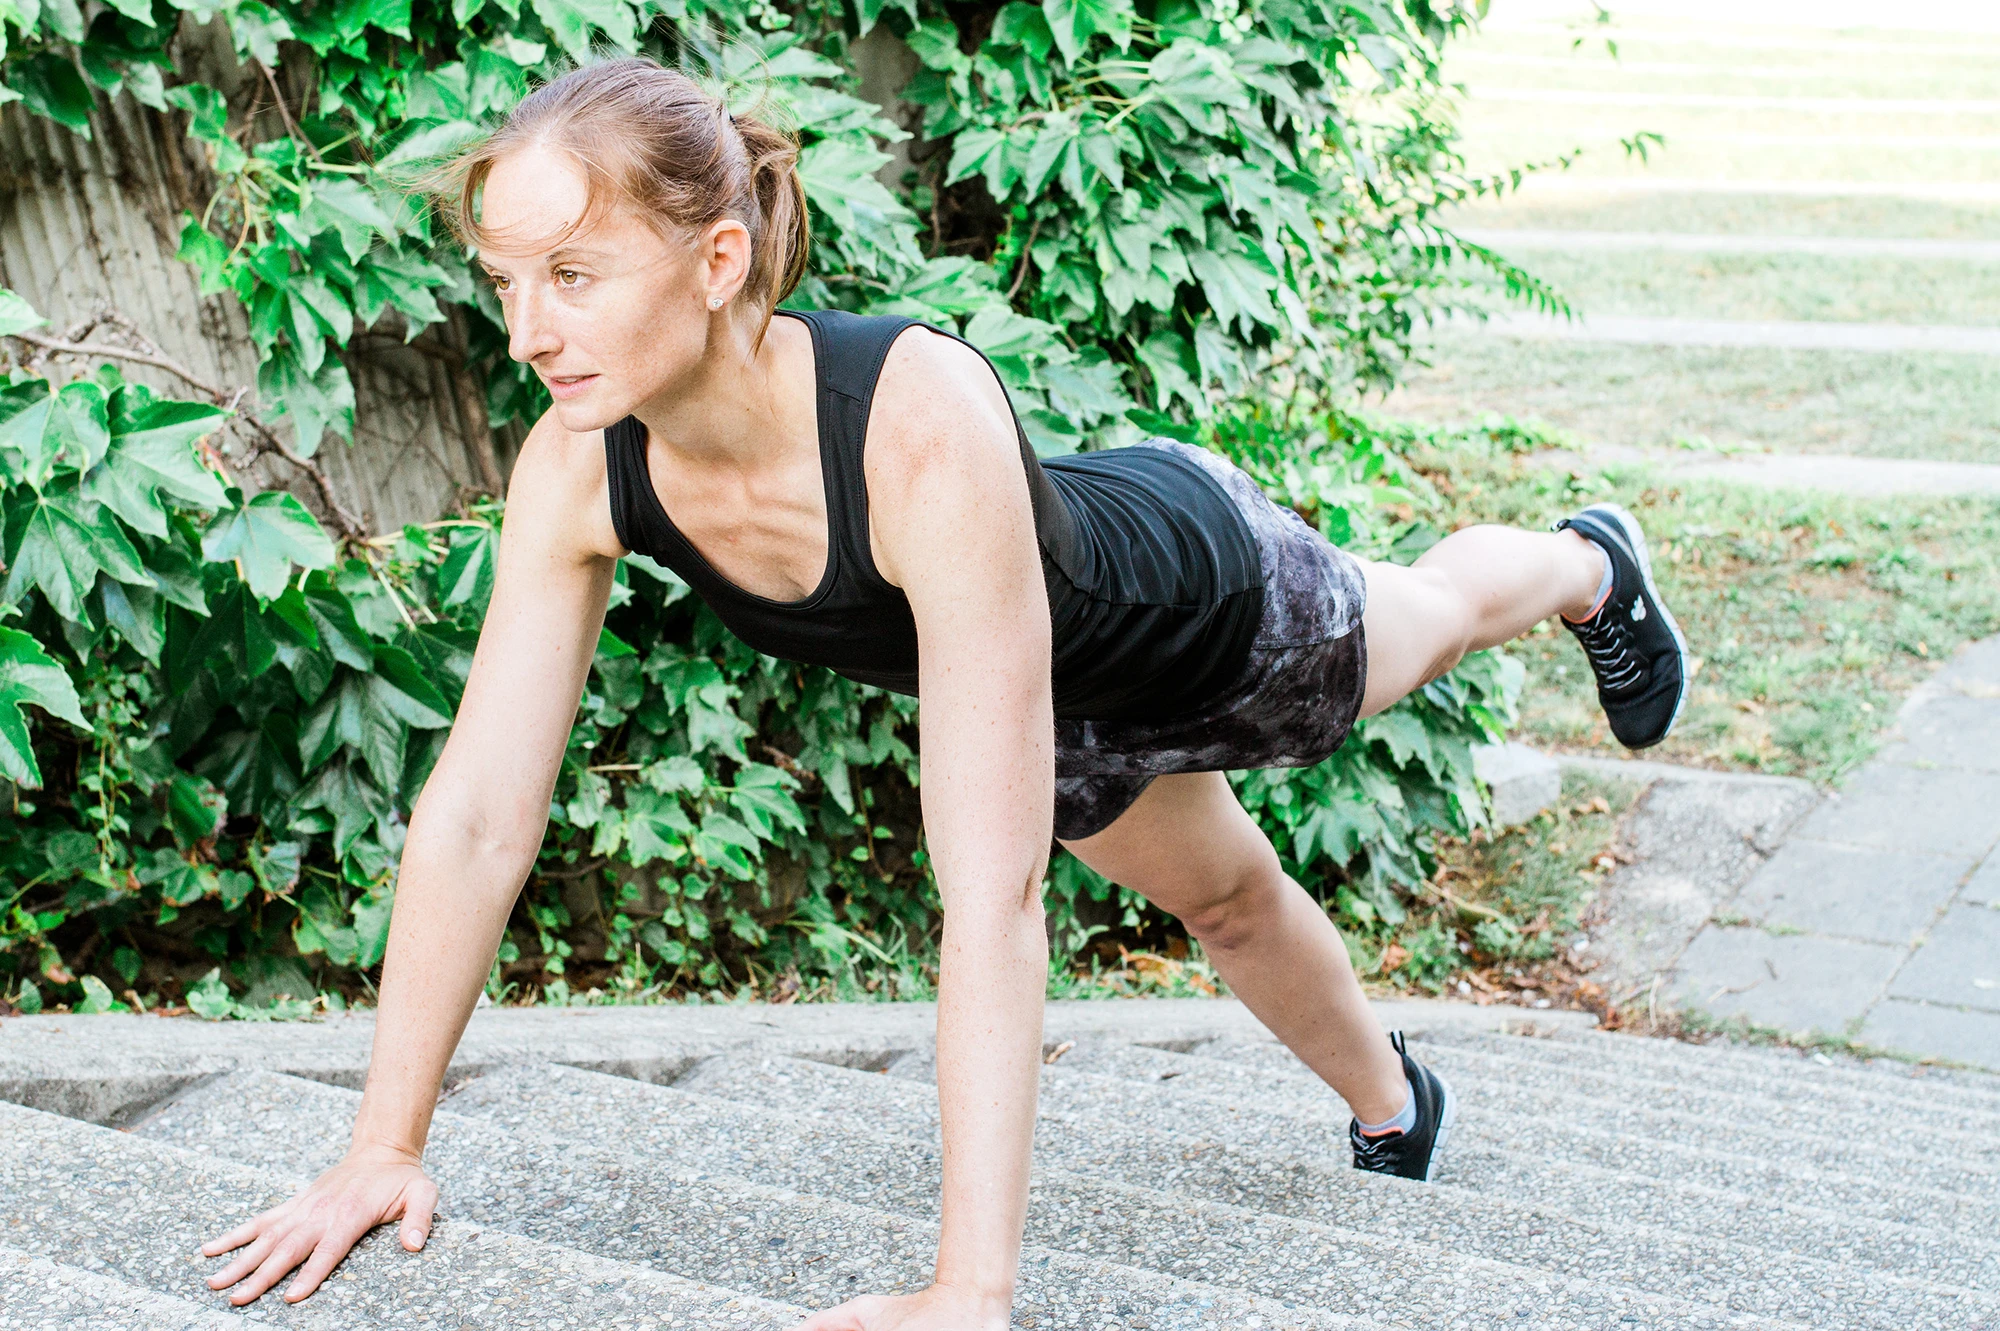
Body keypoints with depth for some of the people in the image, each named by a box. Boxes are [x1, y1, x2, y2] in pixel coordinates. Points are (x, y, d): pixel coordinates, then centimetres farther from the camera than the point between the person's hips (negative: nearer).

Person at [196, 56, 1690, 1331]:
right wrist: (384, 1147, -22)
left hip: (1211, 589, -4)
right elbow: (475, 814, -24)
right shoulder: (580, 472, -32)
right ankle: (1391, 1109, 62)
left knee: (1431, 614, 30)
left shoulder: (925, 433, -50)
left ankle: (1591, 566, 68)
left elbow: (994, 896, -50)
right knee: (1224, 900, 30)